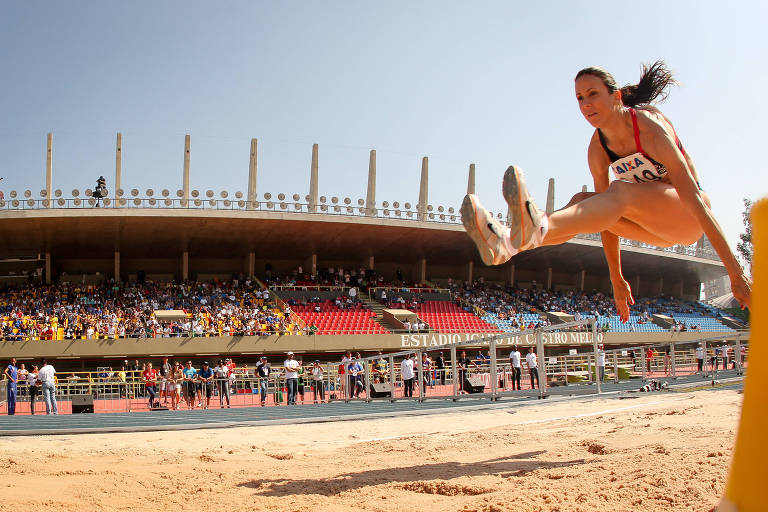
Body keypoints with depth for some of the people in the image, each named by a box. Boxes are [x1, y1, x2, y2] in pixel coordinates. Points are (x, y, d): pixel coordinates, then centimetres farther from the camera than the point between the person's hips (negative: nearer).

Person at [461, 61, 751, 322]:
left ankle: (538, 229, -64)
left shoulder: (648, 126, -21)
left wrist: (735, 271, -25)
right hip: (656, 227, 6)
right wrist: (616, 279, 3)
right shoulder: (597, 148, -3)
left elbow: (693, 197, -25)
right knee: (583, 203, -18)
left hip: (686, 218, -6)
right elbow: (607, 217, 1)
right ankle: (510, 240, -41)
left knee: (620, 193, -35)